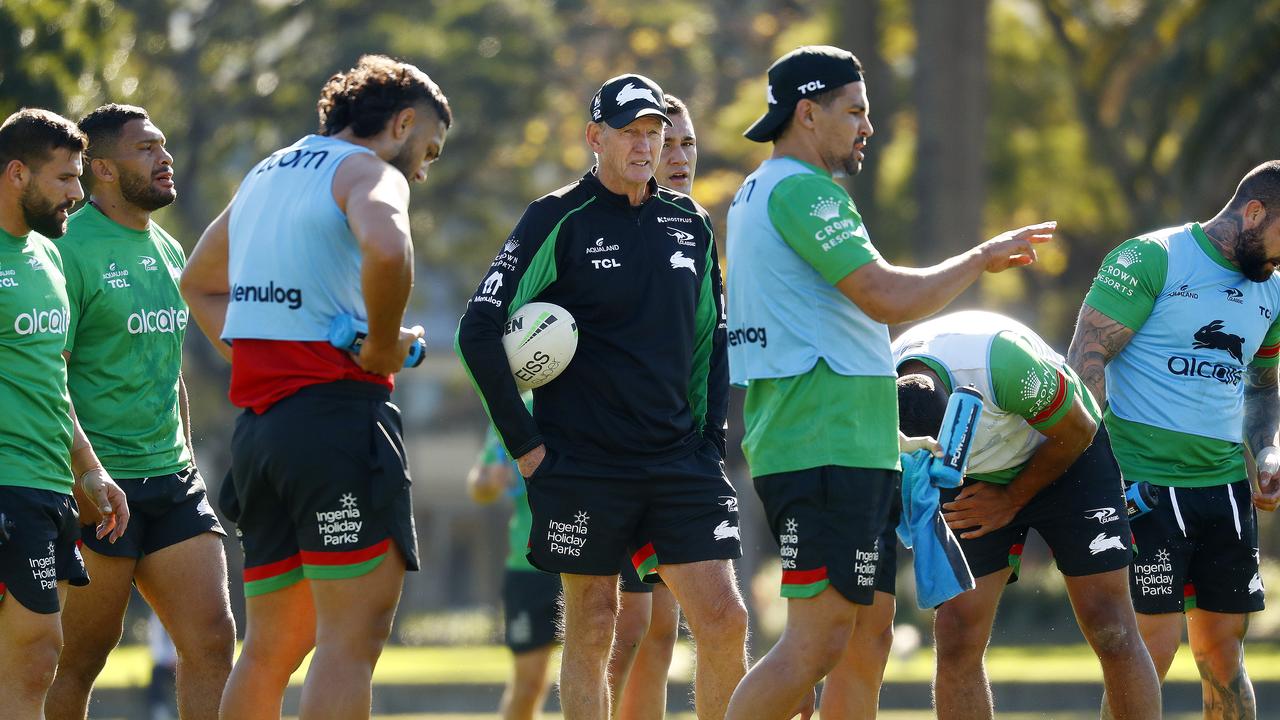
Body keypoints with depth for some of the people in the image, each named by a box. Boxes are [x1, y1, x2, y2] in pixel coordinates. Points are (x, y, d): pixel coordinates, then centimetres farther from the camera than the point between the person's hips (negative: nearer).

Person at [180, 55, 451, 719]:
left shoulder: (267, 174, 23)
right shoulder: (367, 172, -4)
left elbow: (198, 281, 36)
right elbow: (386, 248, -28)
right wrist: (384, 345, -13)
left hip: (257, 420, 9)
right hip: (336, 410, -8)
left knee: (272, 643, 11)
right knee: (355, 633, -11)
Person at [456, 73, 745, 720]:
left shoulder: (690, 224, 11)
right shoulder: (559, 220, -4)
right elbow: (480, 332, -8)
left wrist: (709, 436, 12)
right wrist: (524, 442, -8)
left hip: (679, 462, 4)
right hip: (583, 465, -4)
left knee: (724, 623, -5)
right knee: (591, 632, 0)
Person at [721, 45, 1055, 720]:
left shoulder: (753, 195, 21)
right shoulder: (801, 191, -12)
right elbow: (887, 298, -19)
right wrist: (982, 256, -6)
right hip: (829, 449, -11)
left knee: (819, 639, 10)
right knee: (815, 641, -13)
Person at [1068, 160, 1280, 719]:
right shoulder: (1152, 259, -7)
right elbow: (1086, 359, -10)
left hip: (1226, 485, 7)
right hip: (1145, 484, -7)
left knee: (1223, 651, 6)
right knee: (1152, 650, -10)